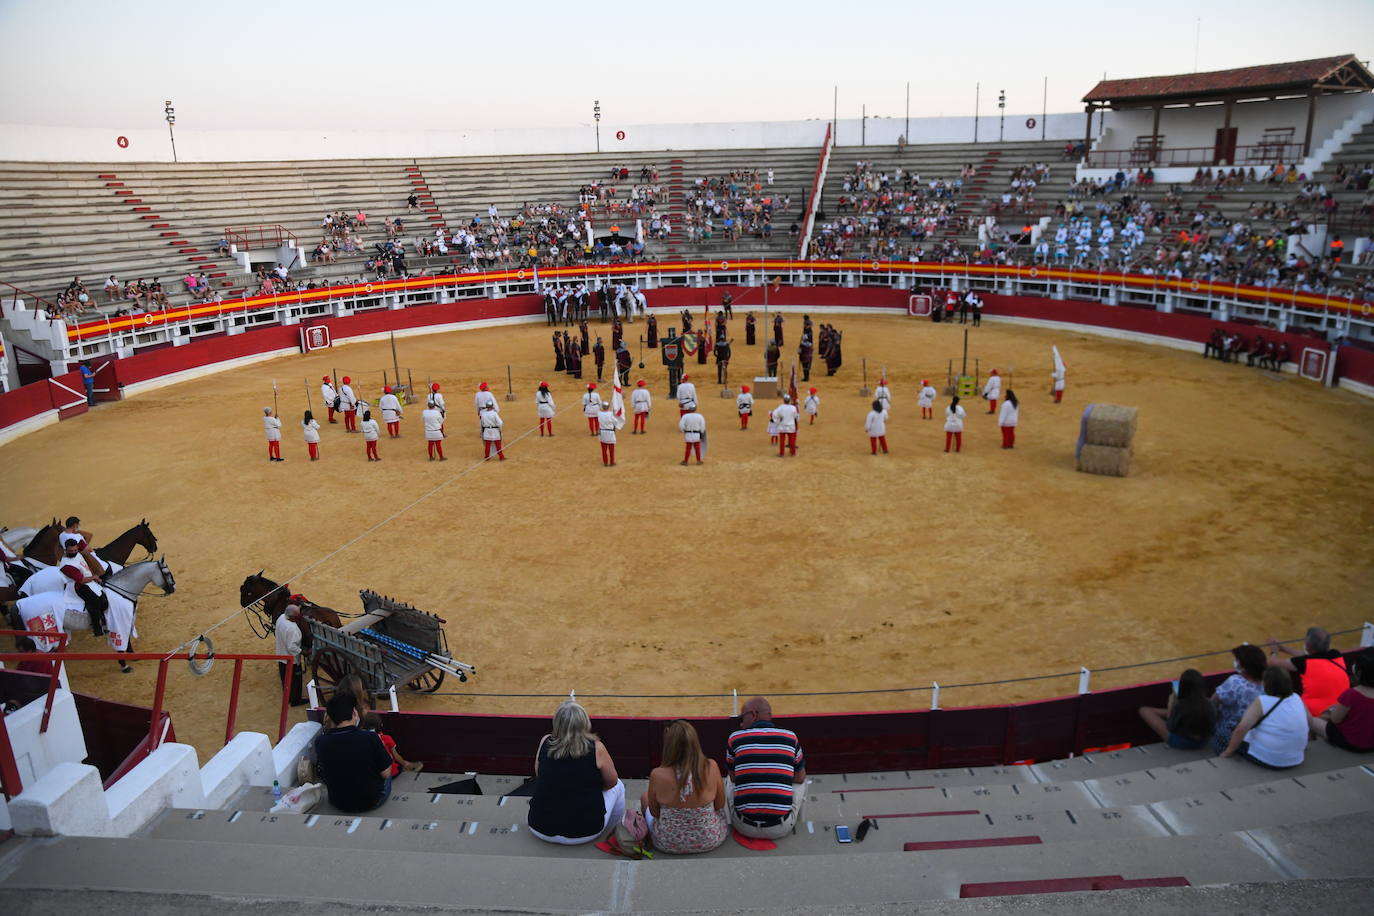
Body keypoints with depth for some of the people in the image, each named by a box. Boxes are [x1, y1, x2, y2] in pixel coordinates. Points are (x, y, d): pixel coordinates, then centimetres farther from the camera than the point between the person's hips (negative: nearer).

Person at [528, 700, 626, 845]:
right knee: (618, 786, 22)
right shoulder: (596, 748, -14)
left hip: (541, 829, 3)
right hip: (584, 833, -3)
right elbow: (611, 782, 1)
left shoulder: (545, 742, -6)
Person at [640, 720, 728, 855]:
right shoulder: (711, 767, -20)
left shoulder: (657, 775, -24)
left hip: (667, 844, -1)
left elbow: (654, 812, -6)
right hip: (710, 842, 1)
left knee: (645, 797, 27)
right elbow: (720, 805, -4)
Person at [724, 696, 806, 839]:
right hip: (781, 830, 0)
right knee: (800, 783, 26)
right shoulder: (790, 738, -1)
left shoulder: (735, 738, -2)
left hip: (745, 828, 0)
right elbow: (800, 778, 12)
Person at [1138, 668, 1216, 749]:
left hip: (1179, 743, -5)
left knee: (1144, 710, 5)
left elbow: (1170, 728, -14)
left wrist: (1171, 704, -5)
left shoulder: (1180, 705, -31)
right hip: (1202, 742, 5)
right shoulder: (1209, 705, -19)